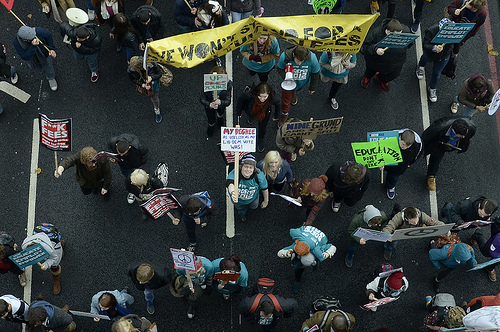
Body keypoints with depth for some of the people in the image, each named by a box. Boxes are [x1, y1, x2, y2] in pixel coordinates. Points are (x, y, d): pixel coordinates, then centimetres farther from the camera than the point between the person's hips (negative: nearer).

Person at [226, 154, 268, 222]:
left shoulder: (259, 175, -35)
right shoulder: (234, 173, -44)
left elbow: (264, 189, -16)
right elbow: (230, 183, -67)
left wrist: (266, 201, -1)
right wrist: (232, 192, -90)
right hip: (238, 200, -1)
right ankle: (242, 213, 66)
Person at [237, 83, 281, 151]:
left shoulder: (273, 98, -42)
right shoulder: (249, 95, -46)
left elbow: (278, 105, -16)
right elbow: (240, 99, -21)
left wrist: (276, 116, 2)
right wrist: (239, 112, -6)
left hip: (264, 115, 0)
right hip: (251, 110, 0)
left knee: (262, 128, 23)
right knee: (251, 115, 36)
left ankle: (260, 140, 57)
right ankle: (251, 118, 74)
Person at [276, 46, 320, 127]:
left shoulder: (312, 58, -35)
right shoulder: (284, 57, -38)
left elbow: (315, 73, -15)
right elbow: (280, 68, -16)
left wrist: (313, 87, -2)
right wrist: (285, 77, -37)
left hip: (302, 83, 1)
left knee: (297, 89, 35)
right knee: (286, 99, 15)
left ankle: (294, 93, 73)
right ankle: (284, 114, 46)